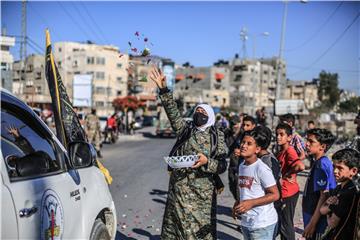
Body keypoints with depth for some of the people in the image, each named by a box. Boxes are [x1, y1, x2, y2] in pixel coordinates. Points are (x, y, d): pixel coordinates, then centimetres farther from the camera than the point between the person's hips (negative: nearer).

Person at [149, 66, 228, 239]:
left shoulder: (217, 136, 4)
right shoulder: (185, 129, 9)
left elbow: (222, 165, -2)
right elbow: (173, 111, -2)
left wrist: (206, 161, -20)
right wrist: (163, 90, -11)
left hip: (203, 193, -1)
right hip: (178, 189, 2)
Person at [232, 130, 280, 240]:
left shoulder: (261, 168, -16)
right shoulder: (241, 166, 8)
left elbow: (275, 195, -15)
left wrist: (251, 203, -21)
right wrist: (237, 204, 5)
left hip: (262, 223, -8)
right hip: (245, 222, 8)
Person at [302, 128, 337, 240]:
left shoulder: (322, 164, -19)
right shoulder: (319, 162, 9)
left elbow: (324, 196, -22)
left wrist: (312, 224, -22)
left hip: (317, 219, -9)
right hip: (312, 214, 9)